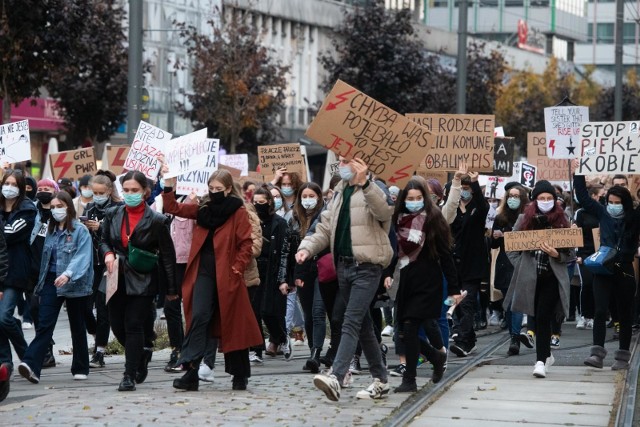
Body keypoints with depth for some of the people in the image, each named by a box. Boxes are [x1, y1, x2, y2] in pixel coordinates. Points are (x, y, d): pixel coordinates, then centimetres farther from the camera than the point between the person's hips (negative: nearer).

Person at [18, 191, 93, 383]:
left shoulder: (80, 231, -8)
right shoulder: (51, 231, 12)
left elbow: (82, 257, -19)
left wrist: (68, 274, -33)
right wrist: (41, 284, 14)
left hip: (75, 284, -4)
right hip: (51, 282, 4)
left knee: (78, 328, 9)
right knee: (44, 325, -9)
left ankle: (80, 369, 19)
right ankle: (31, 365, -22)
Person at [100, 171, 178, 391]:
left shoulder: (156, 220, -7)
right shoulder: (112, 215, 5)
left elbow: (167, 255, -2)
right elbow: (104, 240, 18)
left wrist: (171, 288, -1)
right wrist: (107, 253, -7)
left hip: (142, 282, -4)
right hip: (117, 280, 4)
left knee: (133, 325, -8)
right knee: (117, 326, 7)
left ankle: (130, 375, -3)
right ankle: (140, 356, 34)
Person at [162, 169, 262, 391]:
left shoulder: (238, 212, -2)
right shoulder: (203, 208, 12)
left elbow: (246, 244, -5)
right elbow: (173, 208, 13)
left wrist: (237, 268, -13)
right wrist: (168, 187, -1)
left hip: (226, 275, -3)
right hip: (203, 272, 3)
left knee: (233, 323, 5)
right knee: (199, 317, -11)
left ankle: (240, 375, 16)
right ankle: (191, 372, -16)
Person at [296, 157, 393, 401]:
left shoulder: (372, 190, -7)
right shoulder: (340, 192, 17)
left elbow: (384, 210, -29)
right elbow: (325, 228, 15)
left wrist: (364, 183, -43)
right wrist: (307, 248, -4)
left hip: (367, 268, -8)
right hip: (344, 266, 8)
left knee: (351, 323, -17)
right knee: (363, 326, 13)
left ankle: (336, 378, -28)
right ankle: (380, 380, 22)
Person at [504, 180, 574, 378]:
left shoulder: (562, 221, 3)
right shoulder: (525, 219, 5)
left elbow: (571, 253, 3)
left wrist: (557, 255, -15)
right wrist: (522, 266, -3)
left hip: (552, 277, -2)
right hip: (530, 278, 2)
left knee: (543, 317, -13)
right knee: (538, 317, 10)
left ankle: (541, 361, -13)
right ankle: (547, 354, 29)